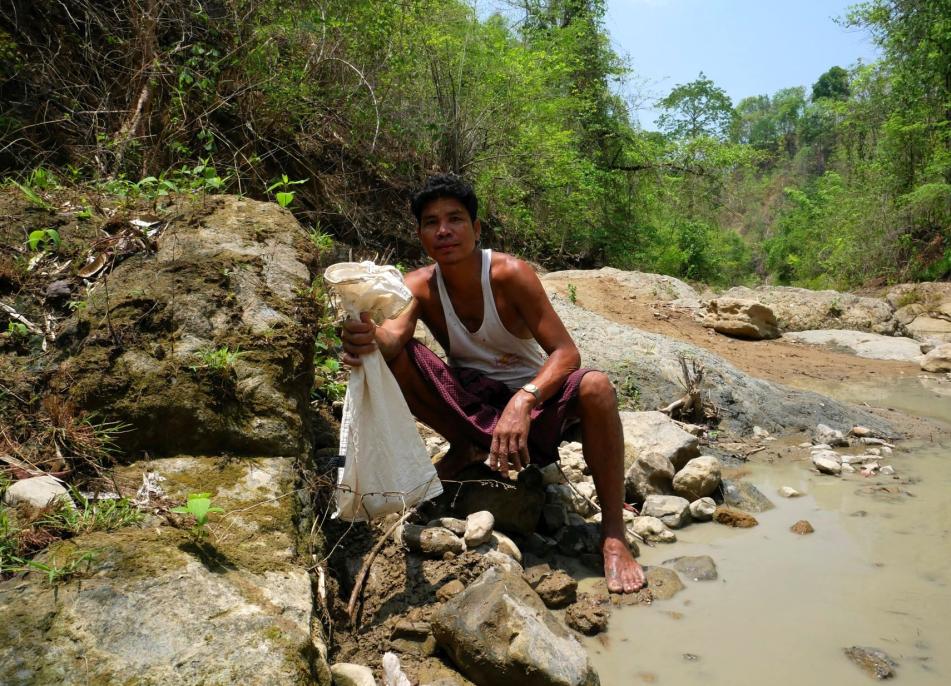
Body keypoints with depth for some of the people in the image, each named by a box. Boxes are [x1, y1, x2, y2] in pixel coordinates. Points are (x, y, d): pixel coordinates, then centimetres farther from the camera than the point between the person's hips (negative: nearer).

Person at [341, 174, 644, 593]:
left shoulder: (510, 274, -19)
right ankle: (466, 449, -1)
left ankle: (613, 535, -22)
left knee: (596, 388, -34)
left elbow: (566, 353, -25)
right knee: (392, 357, -20)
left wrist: (522, 402, -44)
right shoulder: (419, 286, -10)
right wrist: (367, 336, -57)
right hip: (469, 398, 3)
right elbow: (394, 333, -32)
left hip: (531, 393, -2)